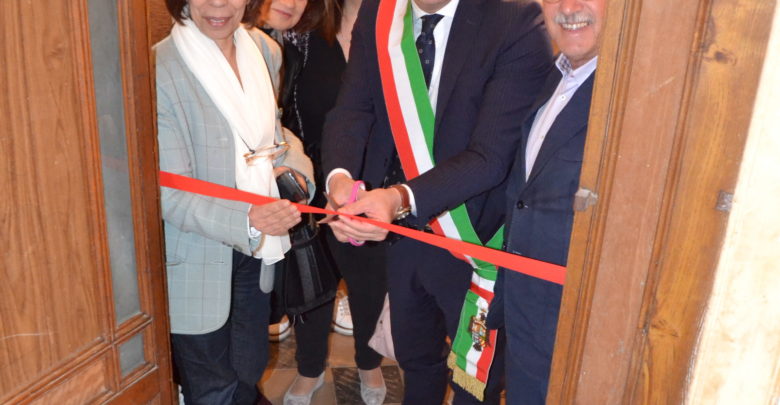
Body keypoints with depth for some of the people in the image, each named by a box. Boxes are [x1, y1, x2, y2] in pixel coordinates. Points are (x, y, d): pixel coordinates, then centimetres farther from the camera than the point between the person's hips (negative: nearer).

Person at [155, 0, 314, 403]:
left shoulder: (265, 51, -2)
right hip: (197, 262, -5)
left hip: (256, 250, 6)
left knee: (250, 371, 27)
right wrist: (248, 219, -38)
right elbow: (170, 195, -22)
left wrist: (293, 166, -8)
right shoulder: (160, 71, -21)